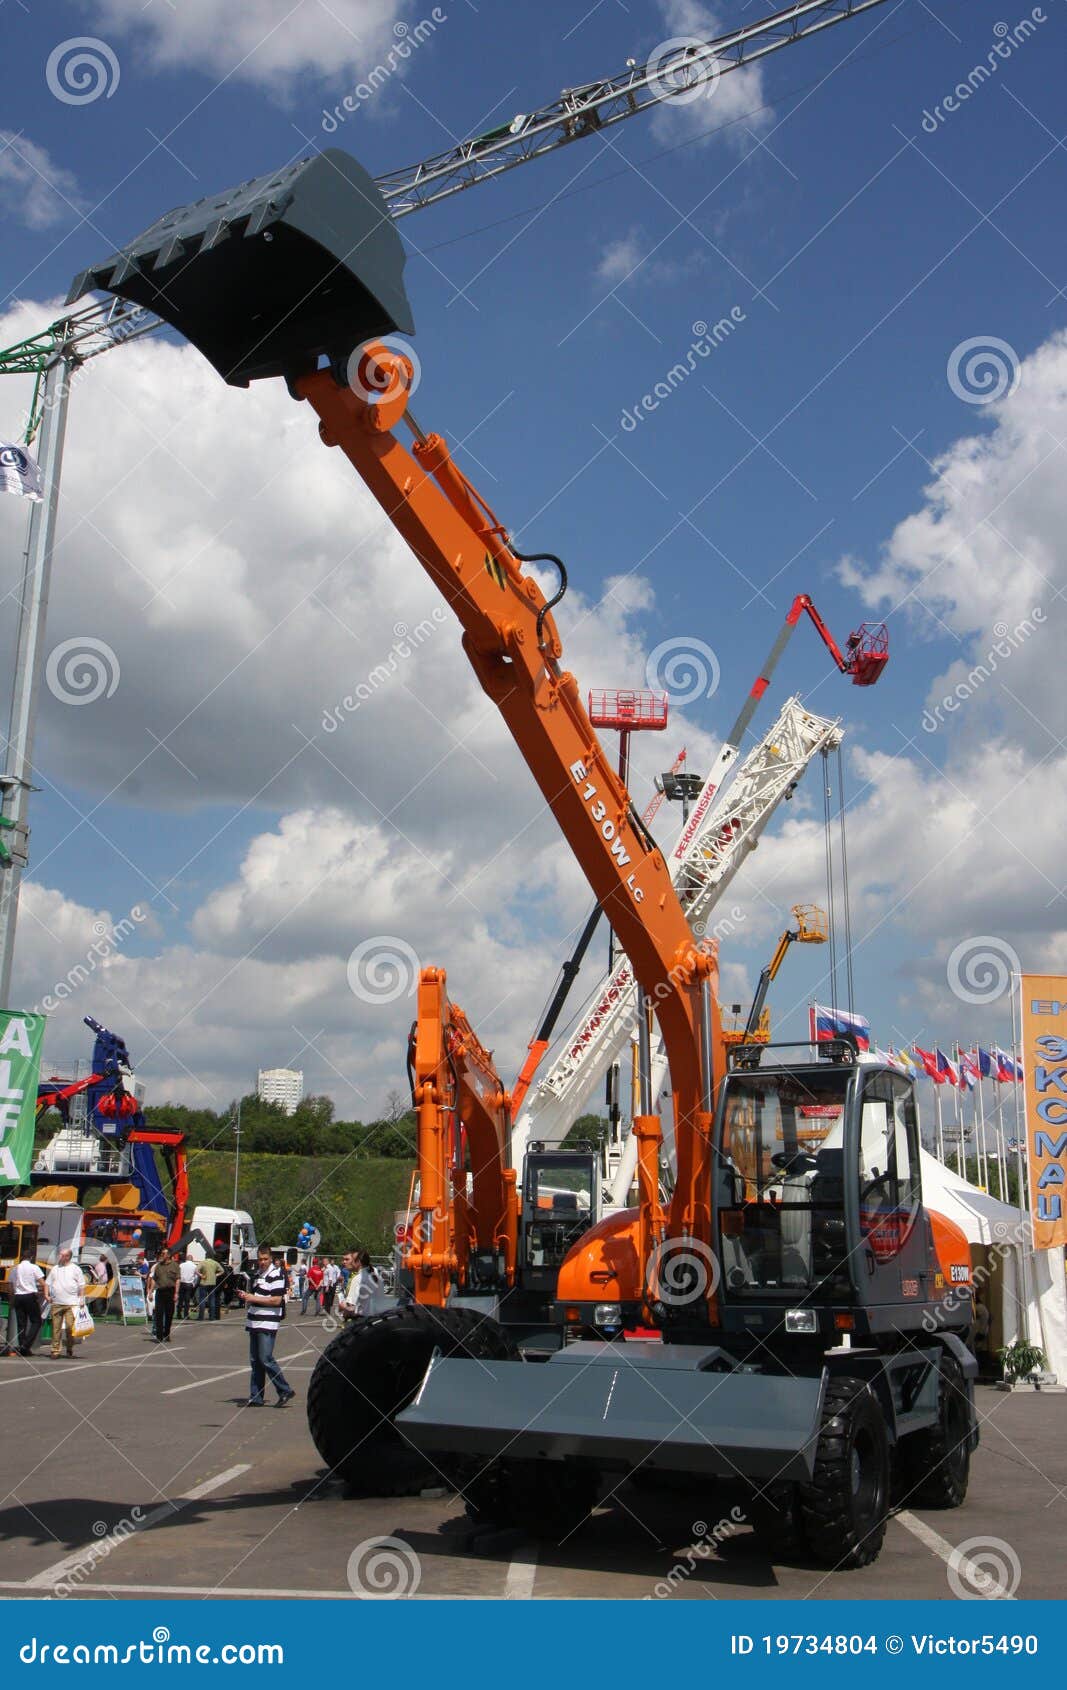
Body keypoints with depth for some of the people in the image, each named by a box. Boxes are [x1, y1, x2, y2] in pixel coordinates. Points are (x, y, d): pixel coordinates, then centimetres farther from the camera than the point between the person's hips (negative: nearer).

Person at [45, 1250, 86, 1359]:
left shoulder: (75, 1269, 5)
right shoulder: (55, 1269, 15)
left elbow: (82, 1286, 5)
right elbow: (47, 1283, 19)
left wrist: (81, 1299, -4)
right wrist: (47, 1295, 4)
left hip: (71, 1303, -3)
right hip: (56, 1303, 3)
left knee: (70, 1327, -7)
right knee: (56, 1327, 1)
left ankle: (69, 1348, 12)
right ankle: (55, 1350, 6)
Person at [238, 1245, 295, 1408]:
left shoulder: (277, 1274, -11)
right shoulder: (256, 1273, 16)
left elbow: (276, 1300, -18)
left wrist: (253, 1298, -16)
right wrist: (245, 1295, 8)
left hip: (268, 1323, -8)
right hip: (254, 1322, 8)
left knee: (266, 1359, -11)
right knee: (254, 1361, 9)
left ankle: (285, 1391, -1)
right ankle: (256, 1397, 13)